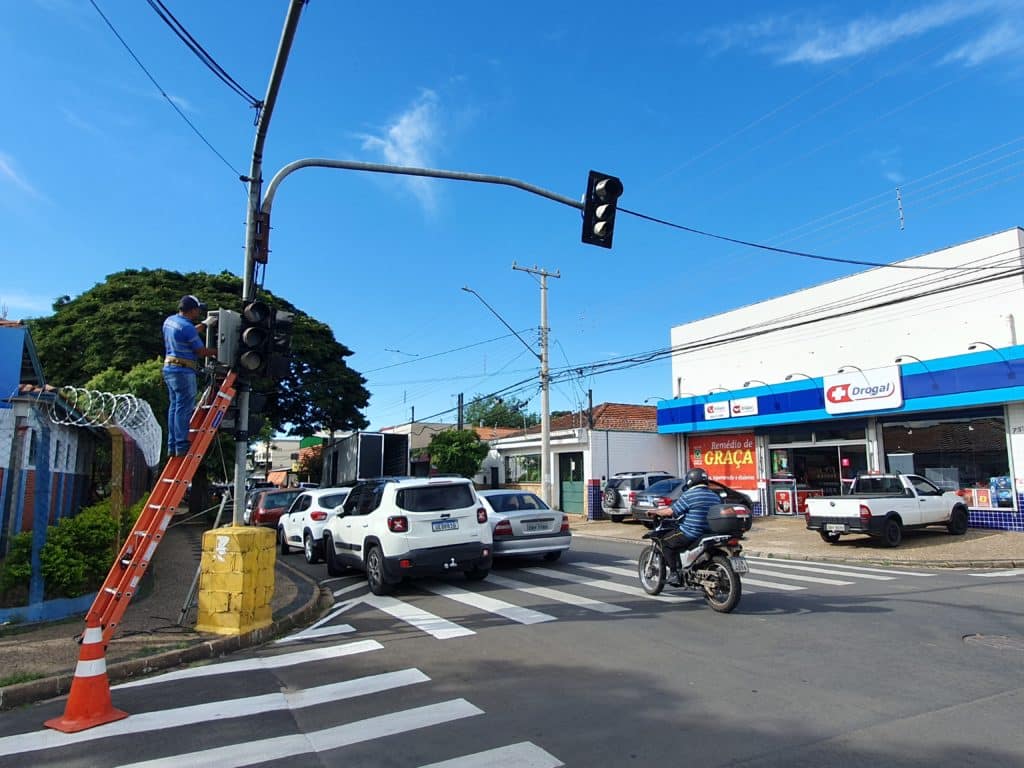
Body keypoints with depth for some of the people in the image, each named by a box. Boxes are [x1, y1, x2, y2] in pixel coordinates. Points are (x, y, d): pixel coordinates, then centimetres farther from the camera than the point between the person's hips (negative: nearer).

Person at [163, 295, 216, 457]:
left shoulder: (169, 321, 11)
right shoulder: (187, 327, -16)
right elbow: (201, 351, -10)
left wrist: (204, 324, 24)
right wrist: (217, 352, 4)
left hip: (169, 369, 10)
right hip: (183, 372, -10)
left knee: (174, 407, 12)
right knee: (184, 408, -7)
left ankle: (172, 446, 14)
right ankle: (182, 446, -8)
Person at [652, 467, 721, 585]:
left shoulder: (689, 495, -12)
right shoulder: (715, 497, 9)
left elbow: (670, 512, -12)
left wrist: (654, 512, 5)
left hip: (690, 535, -7)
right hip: (710, 535, 8)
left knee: (666, 541, 10)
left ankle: (674, 573, 1)